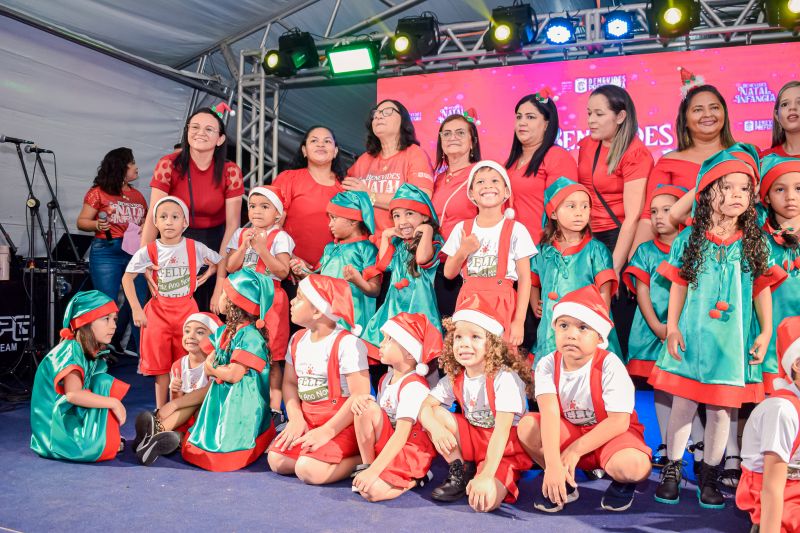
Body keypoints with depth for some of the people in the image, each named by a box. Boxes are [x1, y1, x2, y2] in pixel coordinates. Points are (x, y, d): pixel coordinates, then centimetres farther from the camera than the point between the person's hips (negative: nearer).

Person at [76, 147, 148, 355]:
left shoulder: (138, 196, 16)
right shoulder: (98, 192, 2)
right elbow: (81, 222, 1)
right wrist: (97, 225, -18)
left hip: (136, 252, 4)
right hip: (107, 252, -4)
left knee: (139, 303, -1)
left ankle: (139, 350, 11)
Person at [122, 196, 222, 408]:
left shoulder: (195, 248, -4)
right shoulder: (148, 251, -5)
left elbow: (221, 262, 8)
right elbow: (127, 278, -2)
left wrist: (207, 275, -6)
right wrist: (136, 309, -8)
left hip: (187, 310, 0)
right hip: (158, 311, 0)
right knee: (161, 365, 7)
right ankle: (161, 410, 19)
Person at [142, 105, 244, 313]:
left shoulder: (230, 171, -12)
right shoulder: (169, 165, -13)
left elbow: (232, 225, -15)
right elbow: (153, 217, -17)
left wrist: (220, 286, -19)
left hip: (215, 242, 0)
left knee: (214, 311, 3)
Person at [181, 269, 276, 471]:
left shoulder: (250, 335, -21)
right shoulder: (223, 331, 6)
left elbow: (233, 375, -23)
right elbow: (207, 367, 12)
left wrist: (214, 369, -5)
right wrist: (224, 370, -8)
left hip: (241, 403, -8)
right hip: (219, 399, 8)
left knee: (223, 453, -6)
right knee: (201, 444, 8)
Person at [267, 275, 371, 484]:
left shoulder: (347, 343, -18)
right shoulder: (297, 340, 7)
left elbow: (360, 396, -21)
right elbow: (290, 383, 12)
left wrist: (327, 431, -21)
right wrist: (296, 419, -6)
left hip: (341, 423, -7)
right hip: (308, 420, 8)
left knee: (308, 470, -24)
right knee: (276, 460, -10)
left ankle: (361, 460, -2)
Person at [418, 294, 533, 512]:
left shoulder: (505, 378, -23)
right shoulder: (453, 378, -4)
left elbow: (502, 430, -28)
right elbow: (425, 407, -5)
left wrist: (486, 476, -36)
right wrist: (436, 428, -29)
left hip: (505, 450, -6)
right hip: (473, 440, 6)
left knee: (484, 502, -31)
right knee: (436, 414, -15)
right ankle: (460, 474, -3)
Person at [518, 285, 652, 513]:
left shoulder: (610, 365, -22)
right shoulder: (547, 365, -15)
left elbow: (619, 421, -24)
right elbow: (550, 413, -28)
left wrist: (575, 451, -26)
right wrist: (553, 464, -41)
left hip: (610, 434, -3)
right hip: (569, 431, 3)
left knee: (635, 466, -35)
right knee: (526, 426, -23)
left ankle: (622, 483, 5)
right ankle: (564, 484, -1)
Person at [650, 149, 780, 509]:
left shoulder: (755, 243, 3)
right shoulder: (689, 240, 0)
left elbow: (762, 289, 5)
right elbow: (678, 286, 2)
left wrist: (766, 333, 2)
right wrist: (672, 326, -3)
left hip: (731, 341, 1)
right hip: (691, 337, -1)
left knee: (721, 408, 7)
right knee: (683, 404, 5)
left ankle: (709, 475, 23)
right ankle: (672, 470, 19)